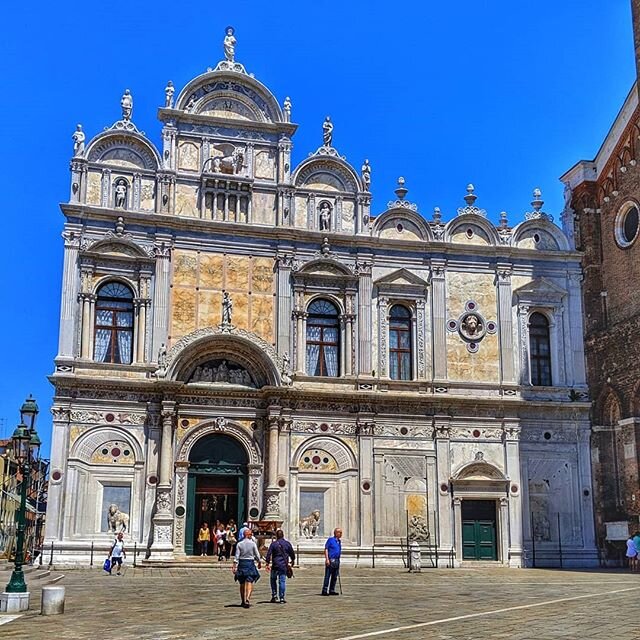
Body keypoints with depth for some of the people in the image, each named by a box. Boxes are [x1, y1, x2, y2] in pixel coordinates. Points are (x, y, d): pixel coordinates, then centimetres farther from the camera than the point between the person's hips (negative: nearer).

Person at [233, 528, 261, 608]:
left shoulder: (239, 544, -1)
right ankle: (247, 599, -21)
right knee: (249, 583, -3)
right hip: (250, 563, -2)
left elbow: (236, 556, -5)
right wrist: (259, 563, 15)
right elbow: (257, 555, -1)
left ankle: (243, 601, 23)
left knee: (242, 584, 14)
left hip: (241, 563, 3)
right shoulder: (253, 544, -6)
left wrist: (234, 566, -4)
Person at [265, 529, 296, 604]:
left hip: (275, 565, -1)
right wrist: (292, 561, 28)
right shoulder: (287, 543, 1)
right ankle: (282, 598, 0)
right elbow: (292, 553, 10)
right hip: (284, 565, 1)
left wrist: (268, 563, -3)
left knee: (273, 580, 17)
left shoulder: (273, 544, -5)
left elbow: (268, 554, -8)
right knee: (282, 581, 3)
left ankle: (274, 595, 10)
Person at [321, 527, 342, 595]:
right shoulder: (331, 539, -6)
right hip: (330, 561, -8)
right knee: (327, 576, -7)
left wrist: (338, 561, 19)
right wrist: (327, 559, -17)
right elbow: (326, 549, -9)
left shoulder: (339, 541, 16)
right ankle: (324, 590, -5)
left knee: (334, 577, 9)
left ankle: (332, 590, 15)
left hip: (337, 561, 8)